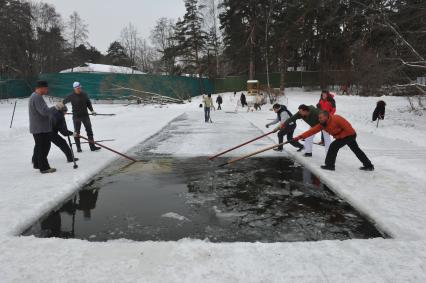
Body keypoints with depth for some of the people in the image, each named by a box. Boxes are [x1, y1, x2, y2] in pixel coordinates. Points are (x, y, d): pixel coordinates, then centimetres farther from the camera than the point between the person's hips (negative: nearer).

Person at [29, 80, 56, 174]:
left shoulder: (34, 96, 17)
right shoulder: (37, 97, -19)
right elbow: (44, 111, -28)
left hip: (37, 127, 11)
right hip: (41, 128, -11)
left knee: (39, 146, 21)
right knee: (43, 147, -4)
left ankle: (37, 163, 33)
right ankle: (44, 167, 2)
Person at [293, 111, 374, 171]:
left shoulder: (336, 119, -30)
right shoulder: (322, 124, -6)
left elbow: (348, 128, -27)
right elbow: (312, 131, -12)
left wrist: (339, 136, -21)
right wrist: (301, 137, -20)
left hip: (350, 135, -9)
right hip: (343, 136, 10)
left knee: (333, 146, -15)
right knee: (356, 150, 19)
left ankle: (330, 165, -6)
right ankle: (369, 165, 34)